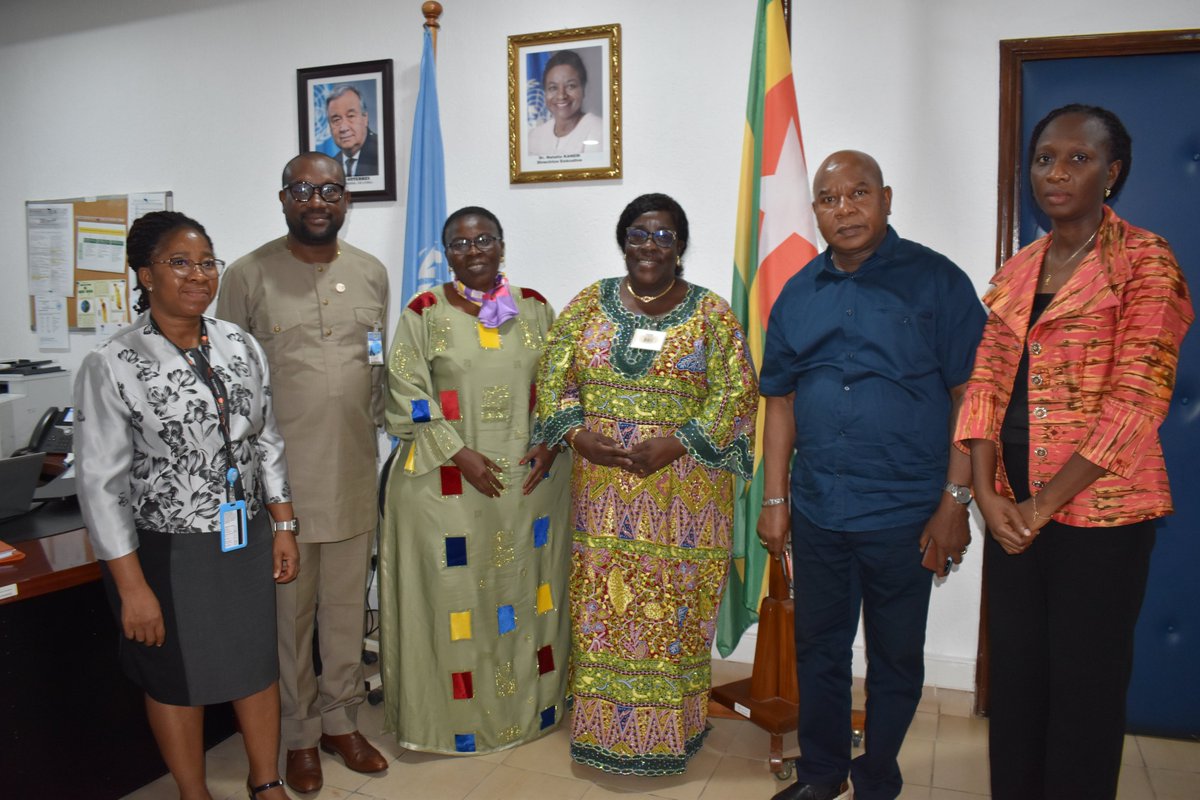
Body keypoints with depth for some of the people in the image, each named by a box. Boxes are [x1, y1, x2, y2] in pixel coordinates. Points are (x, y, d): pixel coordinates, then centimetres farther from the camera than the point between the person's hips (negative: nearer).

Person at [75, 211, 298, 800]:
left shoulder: (241, 347, 0)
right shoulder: (112, 365, -15)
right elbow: (101, 483, -13)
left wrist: (284, 527, 5)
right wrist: (132, 586, -14)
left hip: (246, 542, 4)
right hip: (166, 552, -4)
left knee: (258, 662, 16)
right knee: (178, 678, 14)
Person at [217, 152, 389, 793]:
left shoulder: (371, 273, 8)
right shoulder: (249, 275, -4)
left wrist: (376, 422, 6)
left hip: (353, 471, 4)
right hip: (279, 471, -3)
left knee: (347, 603, 14)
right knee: (290, 608, 8)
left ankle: (341, 720, 32)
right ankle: (300, 733, 27)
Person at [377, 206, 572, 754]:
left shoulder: (534, 308, 7)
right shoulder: (425, 313, -2)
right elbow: (408, 397, -6)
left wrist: (549, 444, -5)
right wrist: (459, 454, -14)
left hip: (532, 475, 3)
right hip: (447, 478, -3)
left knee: (529, 587, 12)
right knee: (455, 591, 3)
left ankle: (534, 703, 30)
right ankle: (458, 713, 21)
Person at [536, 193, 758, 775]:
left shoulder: (711, 313, 1)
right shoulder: (589, 304, 7)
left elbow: (737, 393, -5)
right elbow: (553, 379, 6)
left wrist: (677, 443, -16)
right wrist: (578, 436, -11)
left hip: (684, 492, -2)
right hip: (603, 489, 2)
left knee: (674, 610, 5)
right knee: (602, 606, 9)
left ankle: (669, 731, 24)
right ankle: (602, 727, 26)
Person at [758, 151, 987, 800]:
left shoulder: (938, 282, -5)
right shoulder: (798, 294, 6)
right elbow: (781, 400, 9)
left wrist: (955, 503, -11)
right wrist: (775, 499, 6)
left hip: (905, 514, -3)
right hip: (817, 511, 4)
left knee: (895, 657, 12)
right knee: (818, 648, 16)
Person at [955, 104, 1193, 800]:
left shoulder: (1144, 260, -5)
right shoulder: (1017, 271, 11)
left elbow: (1137, 397, -13)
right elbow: (987, 383, 7)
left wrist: (1046, 503, -16)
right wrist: (987, 493, -7)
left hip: (1099, 509, -5)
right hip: (1015, 510, 5)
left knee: (1085, 683, 6)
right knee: (1015, 673, 14)